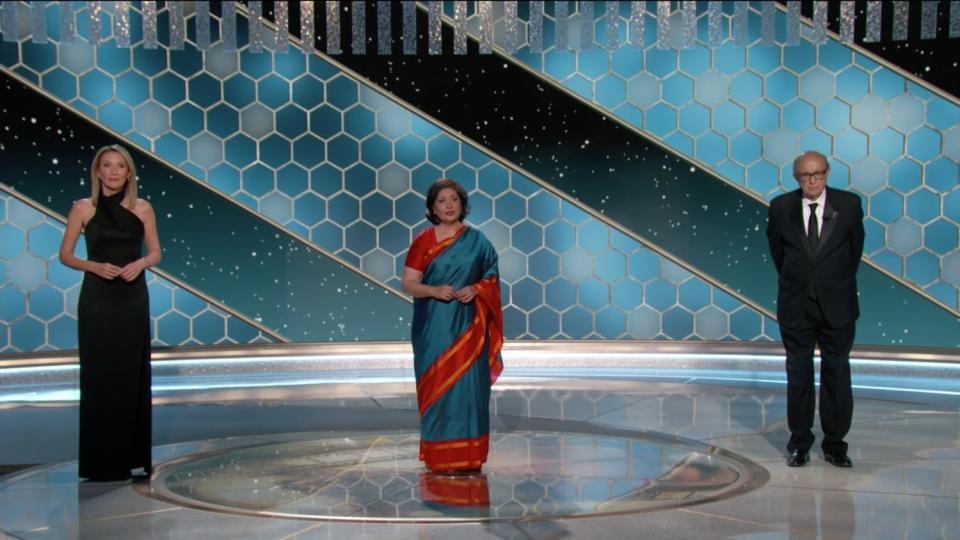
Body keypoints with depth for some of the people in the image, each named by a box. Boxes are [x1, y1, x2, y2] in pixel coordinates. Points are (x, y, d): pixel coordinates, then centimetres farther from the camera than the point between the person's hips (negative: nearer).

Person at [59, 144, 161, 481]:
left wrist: (140, 263, -13)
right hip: (97, 299, -2)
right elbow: (65, 255, 1)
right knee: (99, 373, -1)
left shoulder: (142, 208, 3)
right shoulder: (83, 208, -1)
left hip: (133, 298, 2)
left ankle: (133, 452, 14)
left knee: (133, 372, 4)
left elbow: (155, 252, 8)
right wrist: (94, 266, -15)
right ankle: (101, 460, 7)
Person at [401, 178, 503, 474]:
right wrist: (434, 290, -18)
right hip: (433, 327, 0)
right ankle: (439, 457, 7)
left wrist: (476, 289, -13)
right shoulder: (423, 241, 2)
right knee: (436, 387, -1)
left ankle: (468, 457, 5)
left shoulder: (477, 240, 5)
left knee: (467, 386, -2)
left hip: (467, 327, 1)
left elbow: (492, 278, 7)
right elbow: (408, 284, 0)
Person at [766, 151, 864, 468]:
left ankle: (835, 443, 12)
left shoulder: (849, 204, -4)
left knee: (837, 374, 3)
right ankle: (799, 443, 16)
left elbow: (855, 247, 10)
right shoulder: (781, 207, -3)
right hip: (796, 305, 1)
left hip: (837, 305, 0)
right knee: (798, 374, 7)